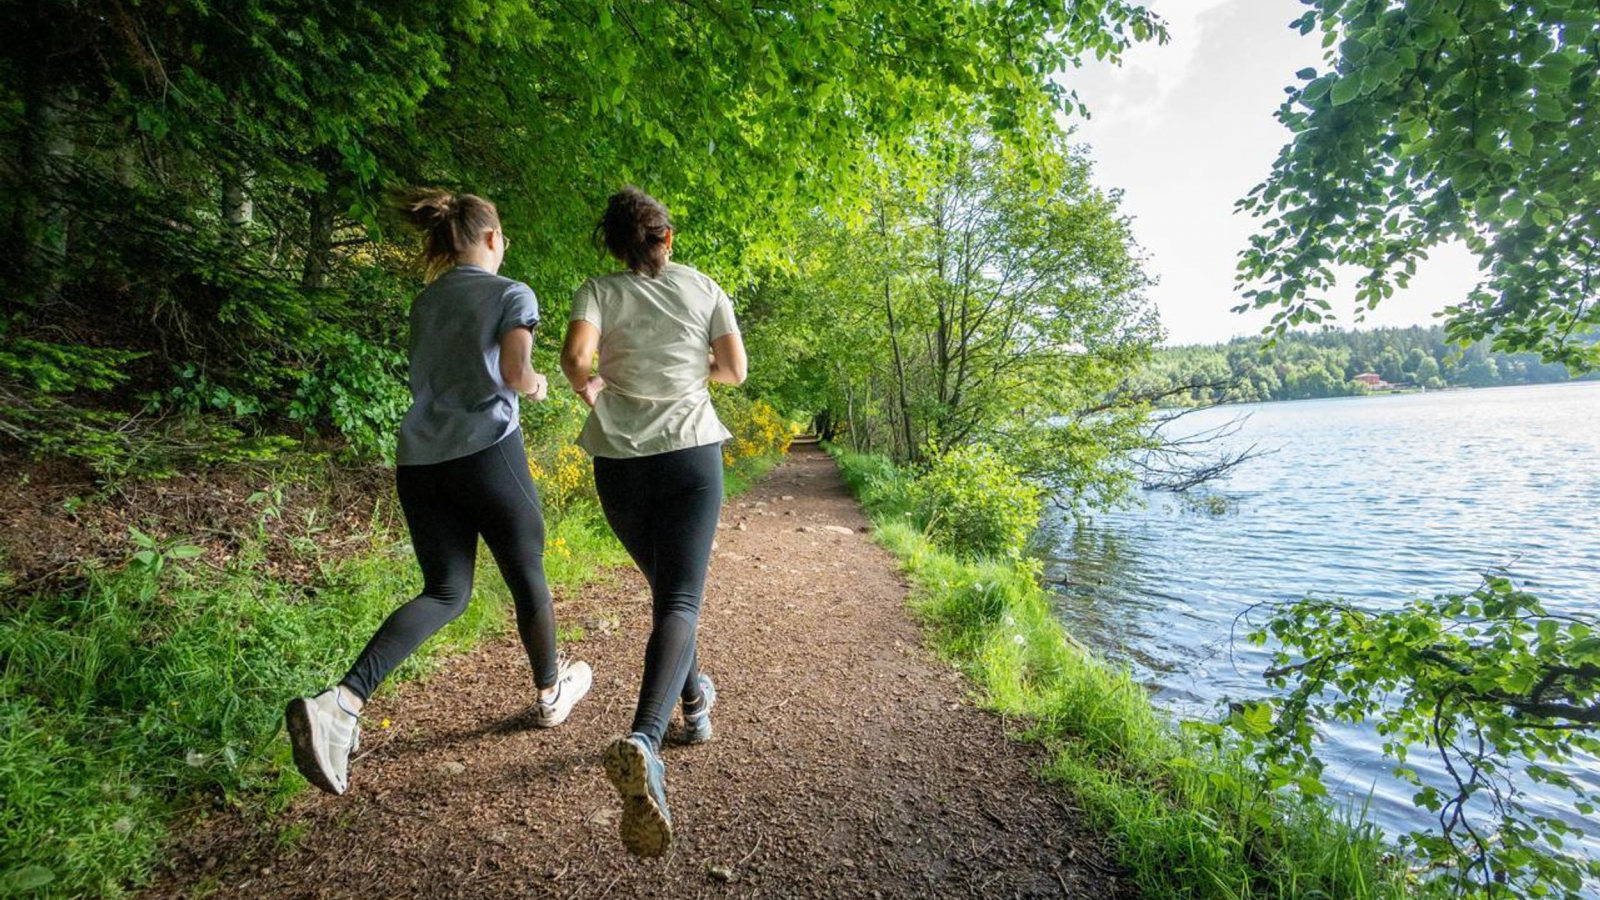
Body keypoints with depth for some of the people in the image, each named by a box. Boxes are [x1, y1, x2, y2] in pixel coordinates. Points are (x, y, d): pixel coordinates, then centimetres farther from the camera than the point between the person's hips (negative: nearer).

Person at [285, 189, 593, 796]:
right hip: (486, 451, -6)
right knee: (527, 578, 13)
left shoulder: (425, 302, 18)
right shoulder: (512, 294, -1)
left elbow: (429, 378, 20)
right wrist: (536, 384, 6)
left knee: (445, 593, 13)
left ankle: (339, 702, -5)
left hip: (418, 459, 6)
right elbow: (514, 373, -15)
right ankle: (550, 695, 32)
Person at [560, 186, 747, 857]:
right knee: (680, 600, -8)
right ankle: (643, 740, -30)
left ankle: (695, 701, 36)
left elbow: (575, 355, -16)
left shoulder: (599, 291, 3)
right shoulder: (705, 288, 6)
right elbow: (735, 370, 4)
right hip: (690, 452, -1)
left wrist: (589, 390, 5)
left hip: (619, 460, 2)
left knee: (665, 585, 21)